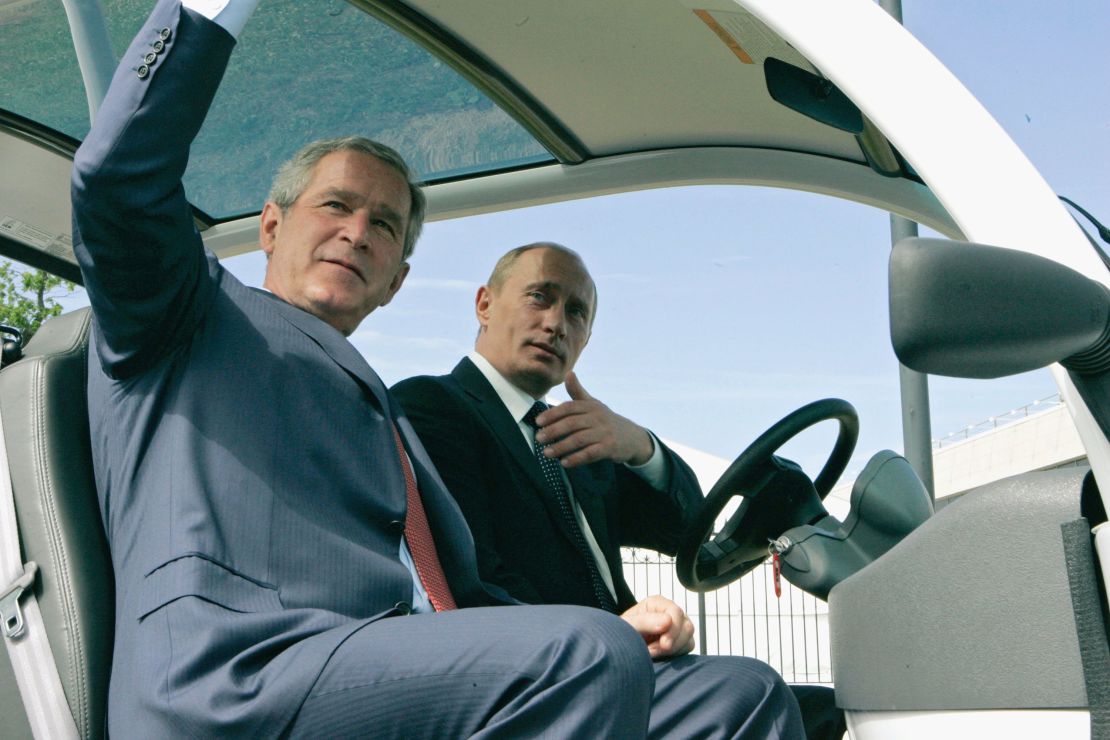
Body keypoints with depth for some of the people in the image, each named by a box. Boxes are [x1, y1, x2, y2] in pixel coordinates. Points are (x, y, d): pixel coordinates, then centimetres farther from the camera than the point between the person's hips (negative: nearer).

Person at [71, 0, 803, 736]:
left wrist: (606, 633, 13)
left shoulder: (386, 415, 35)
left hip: (424, 676, 7)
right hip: (233, 675, -7)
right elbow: (118, 174, -3)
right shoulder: (193, 315, 17)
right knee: (588, 662, -31)